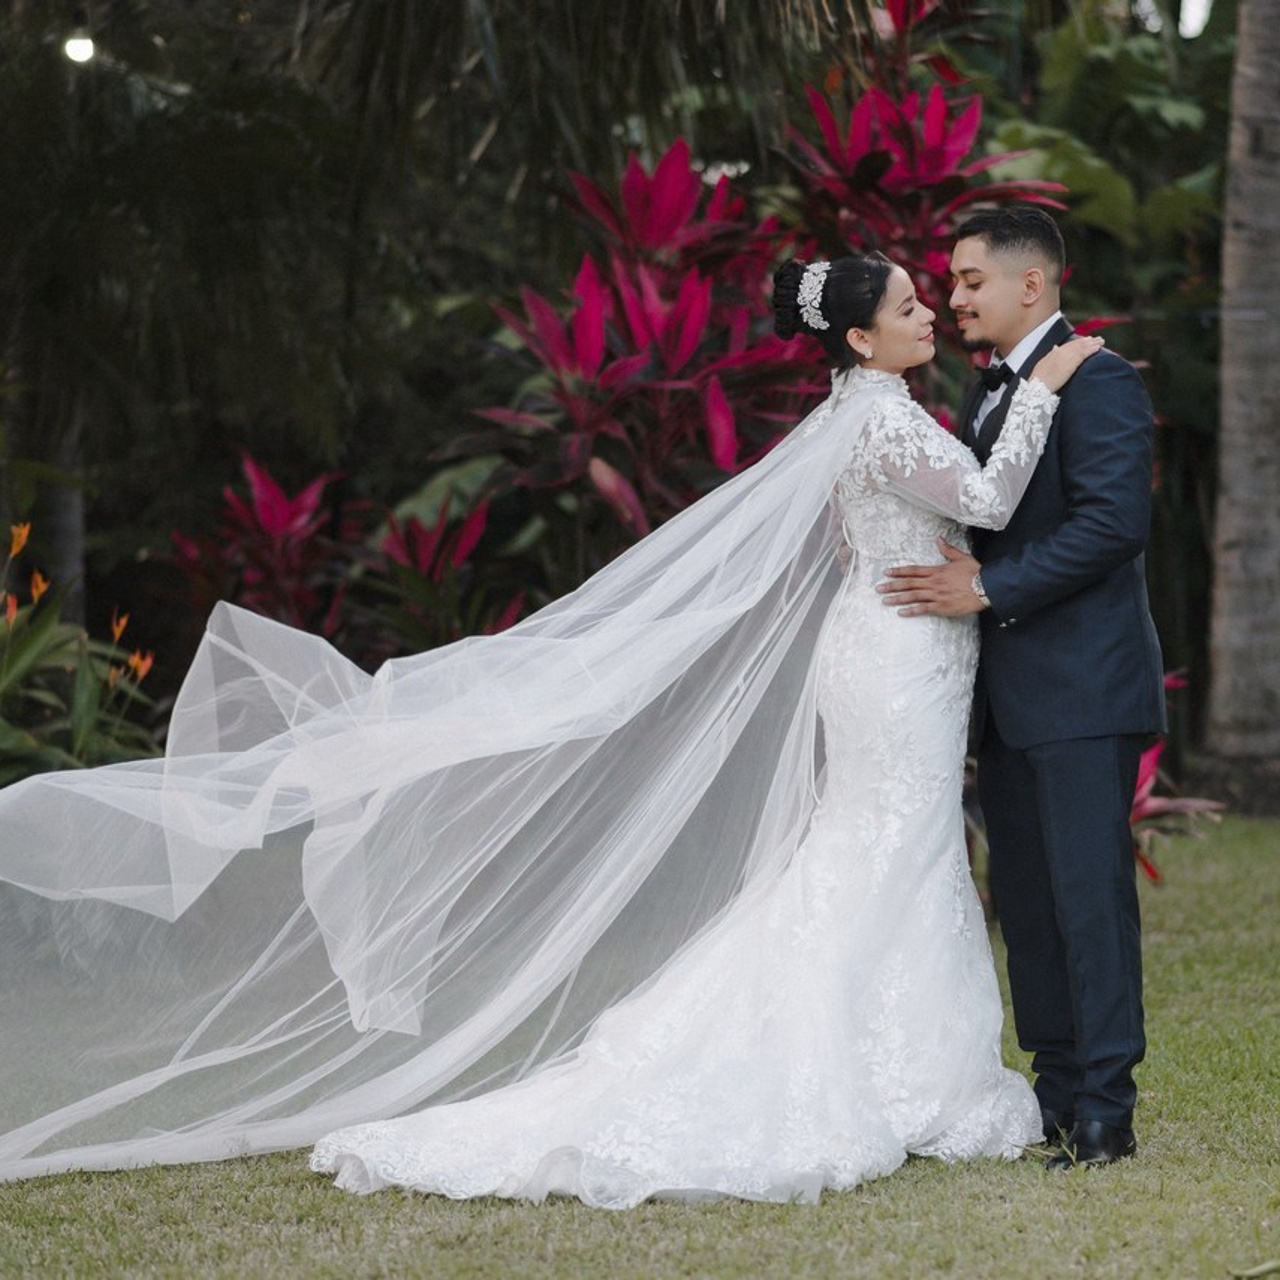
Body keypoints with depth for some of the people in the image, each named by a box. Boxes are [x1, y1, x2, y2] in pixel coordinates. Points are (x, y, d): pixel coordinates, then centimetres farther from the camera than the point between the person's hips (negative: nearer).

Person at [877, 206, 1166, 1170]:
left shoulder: (1097, 382, -10)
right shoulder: (988, 393, 19)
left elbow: (1113, 521, -20)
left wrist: (989, 588, -20)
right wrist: (953, 568, 1)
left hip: (1082, 690, -9)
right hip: (1010, 693, 9)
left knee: (1089, 892, -8)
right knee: (1027, 900, 11)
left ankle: (1106, 1114, -6)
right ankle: (1056, 1096, 18)